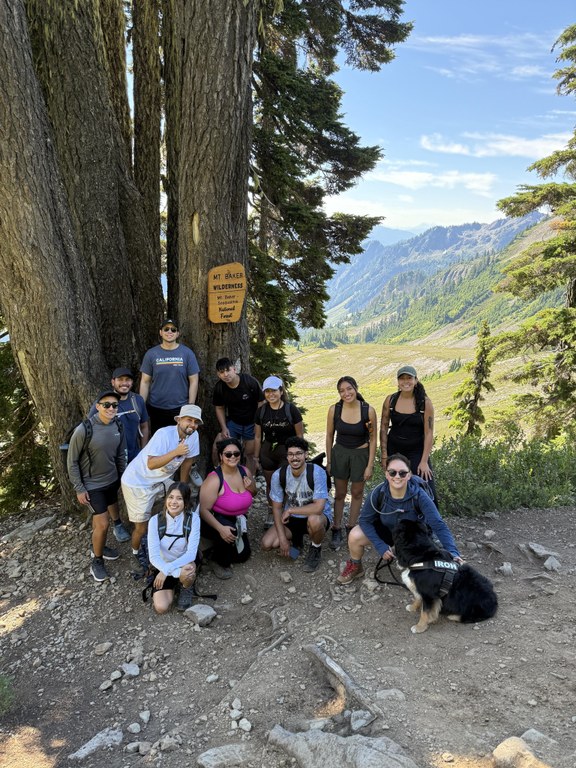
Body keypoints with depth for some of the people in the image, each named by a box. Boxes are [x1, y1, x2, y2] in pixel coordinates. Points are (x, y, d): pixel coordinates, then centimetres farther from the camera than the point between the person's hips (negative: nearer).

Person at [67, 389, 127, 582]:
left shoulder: (118, 426, -8)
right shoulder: (84, 430, -24)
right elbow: (72, 461, -15)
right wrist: (79, 489, -12)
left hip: (112, 481, 5)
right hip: (92, 485, -5)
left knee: (100, 518, 21)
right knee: (102, 523, -4)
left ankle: (98, 547, 43)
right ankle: (97, 561, 17)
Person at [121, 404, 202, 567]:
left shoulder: (193, 436, -9)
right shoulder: (164, 434, -29)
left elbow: (187, 461, 4)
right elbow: (151, 464, -34)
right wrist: (176, 452, -41)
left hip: (160, 480, 7)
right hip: (138, 483, -7)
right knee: (142, 528, 0)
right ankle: (137, 552, 31)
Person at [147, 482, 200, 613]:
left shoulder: (193, 519, -18)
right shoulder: (155, 520, -16)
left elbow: (191, 553, -22)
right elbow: (153, 556, -20)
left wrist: (166, 570, -31)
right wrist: (177, 572, -33)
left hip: (184, 563, -1)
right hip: (162, 566, 1)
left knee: (188, 570, -36)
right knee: (161, 607, -18)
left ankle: (186, 589, 0)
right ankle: (172, 586, 15)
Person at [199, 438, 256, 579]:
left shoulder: (245, 471, -8)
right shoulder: (214, 479, -27)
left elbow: (252, 494, 10)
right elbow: (204, 510, -28)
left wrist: (251, 487, -15)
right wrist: (221, 529, -40)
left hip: (236, 520, 7)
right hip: (214, 520, -6)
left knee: (243, 555, 6)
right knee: (229, 534, -36)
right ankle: (218, 562, -8)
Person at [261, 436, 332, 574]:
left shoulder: (317, 472, -26)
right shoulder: (279, 475, -14)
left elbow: (318, 507, -33)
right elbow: (277, 508, -6)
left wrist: (290, 510, -23)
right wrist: (283, 539, -13)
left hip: (318, 517, -3)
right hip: (292, 518, 3)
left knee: (314, 520, -39)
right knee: (267, 543, -17)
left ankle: (315, 550, -4)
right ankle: (296, 540, 16)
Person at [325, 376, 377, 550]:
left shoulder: (368, 410, -17)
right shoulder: (334, 409, -12)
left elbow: (373, 439, -8)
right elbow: (329, 436, 0)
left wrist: (370, 465, -8)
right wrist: (328, 461, 3)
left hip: (361, 455, -1)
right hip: (340, 453, 1)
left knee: (357, 493, 15)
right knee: (340, 494, 12)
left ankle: (352, 527, 32)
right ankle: (337, 530, 24)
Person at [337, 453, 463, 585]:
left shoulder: (419, 496, -32)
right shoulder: (379, 493, -27)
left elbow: (439, 525, -36)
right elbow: (365, 520, -17)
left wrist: (453, 552, -49)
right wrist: (380, 547, -26)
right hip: (387, 530, 1)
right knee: (355, 536, -22)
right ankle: (355, 567, 11)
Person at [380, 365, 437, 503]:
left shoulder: (425, 402, -11)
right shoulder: (390, 400, -5)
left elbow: (429, 433, -10)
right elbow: (384, 427, 1)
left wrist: (424, 461, -13)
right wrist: (384, 455, -1)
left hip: (417, 450, -2)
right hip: (394, 449, 2)